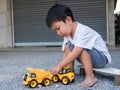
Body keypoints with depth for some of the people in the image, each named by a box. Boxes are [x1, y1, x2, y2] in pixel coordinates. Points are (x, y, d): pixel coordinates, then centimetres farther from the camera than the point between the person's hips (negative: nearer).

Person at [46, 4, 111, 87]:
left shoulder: (82, 31, -28)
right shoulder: (67, 34, -1)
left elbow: (76, 52, -36)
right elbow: (66, 54, -3)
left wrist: (59, 66, -33)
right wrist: (59, 69, -14)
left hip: (102, 57, -8)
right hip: (89, 56, 8)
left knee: (77, 47, -31)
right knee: (68, 46, -5)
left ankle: (91, 77, -26)